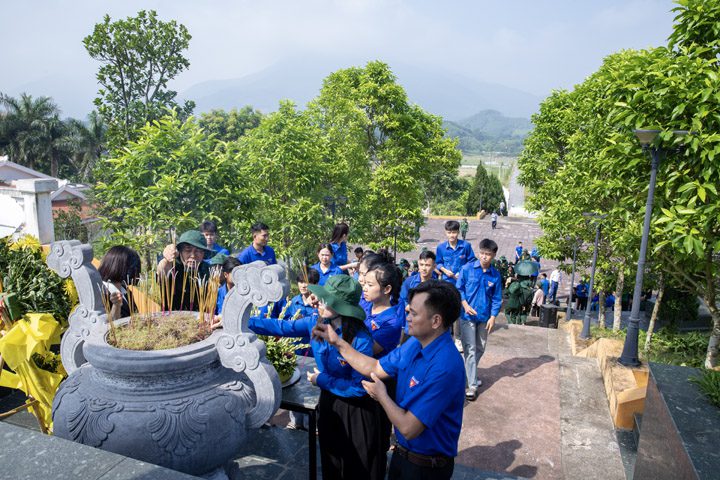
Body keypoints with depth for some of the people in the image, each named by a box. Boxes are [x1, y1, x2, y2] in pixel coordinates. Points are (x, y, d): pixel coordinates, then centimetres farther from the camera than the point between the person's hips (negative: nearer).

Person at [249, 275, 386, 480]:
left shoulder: (361, 341, -29)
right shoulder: (316, 323, -11)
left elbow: (360, 387, -24)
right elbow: (281, 327, -5)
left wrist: (322, 380, -18)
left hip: (355, 411, -6)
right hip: (328, 402, 6)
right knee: (331, 463, 25)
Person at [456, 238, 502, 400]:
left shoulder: (496, 275, -2)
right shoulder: (467, 269, -9)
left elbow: (497, 298, 3)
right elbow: (459, 289, -2)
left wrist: (493, 317, -6)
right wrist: (465, 304, -16)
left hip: (484, 317, 4)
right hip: (468, 316, -3)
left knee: (480, 349, 16)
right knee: (470, 350, -3)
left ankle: (470, 373, 38)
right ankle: (472, 384, 3)